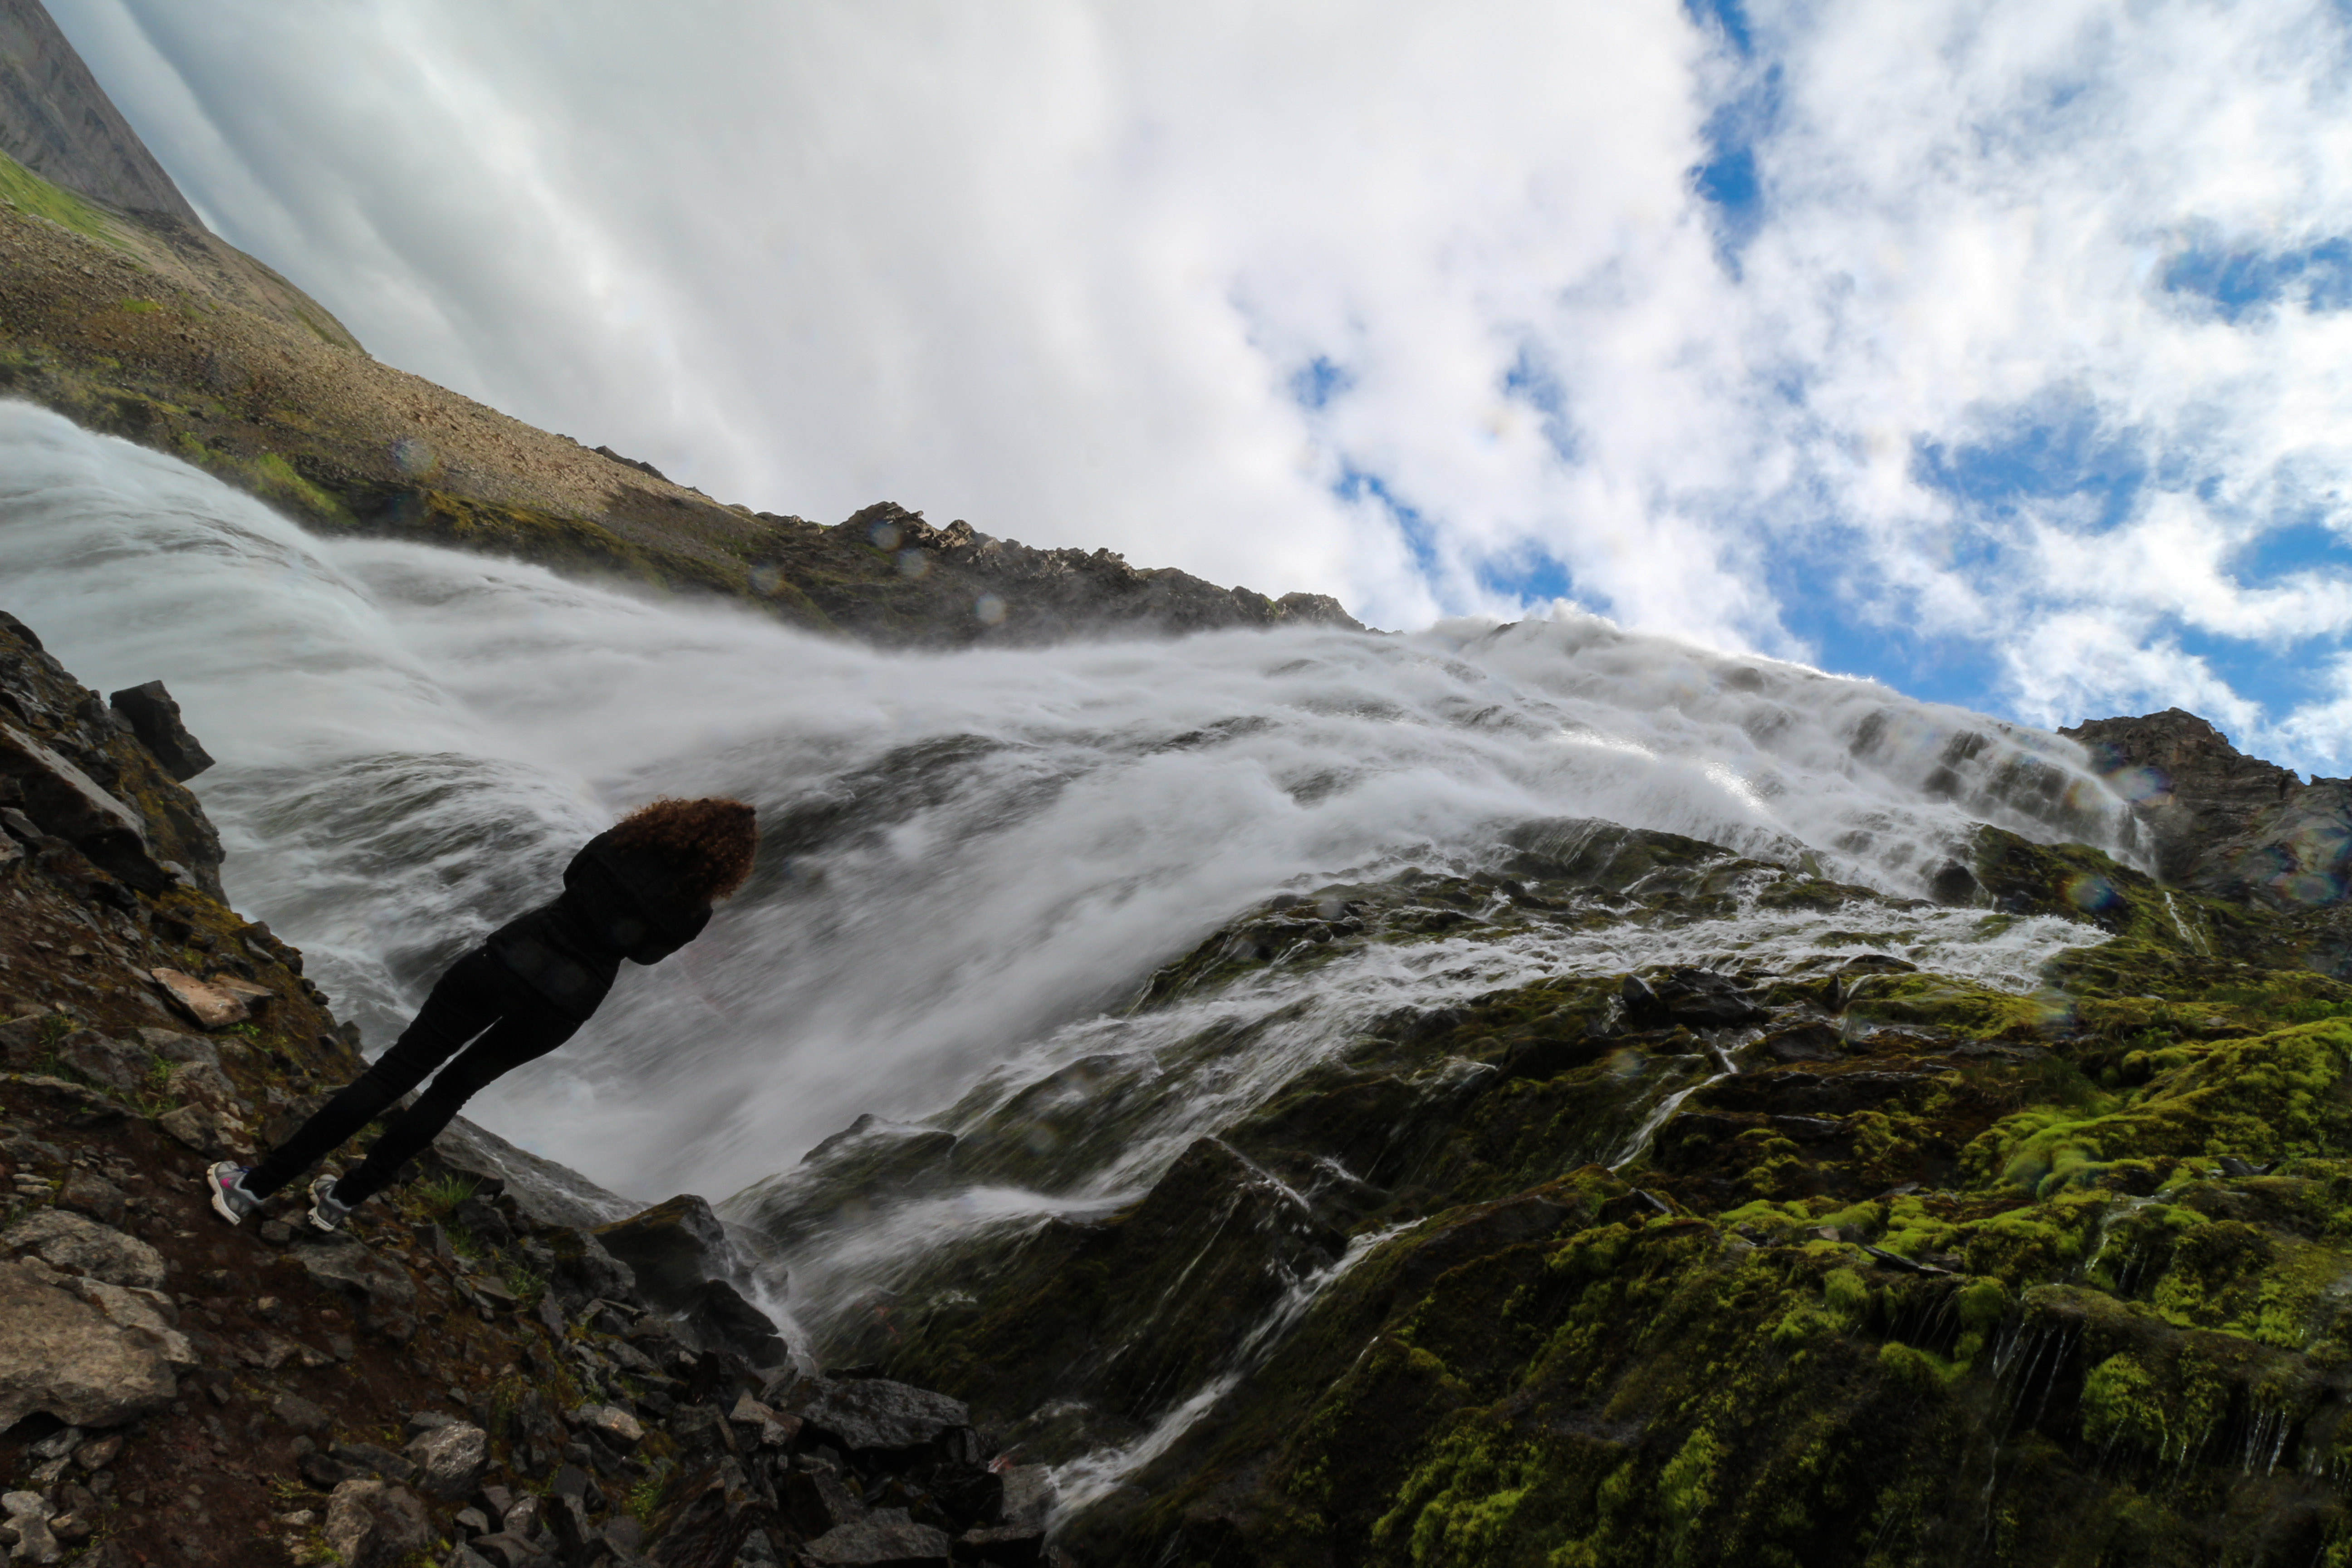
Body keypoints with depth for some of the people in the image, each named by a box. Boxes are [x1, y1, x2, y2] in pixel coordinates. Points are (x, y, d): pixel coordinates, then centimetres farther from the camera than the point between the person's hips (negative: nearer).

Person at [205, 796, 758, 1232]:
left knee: (395, 1073, 7)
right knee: (450, 1092, 21)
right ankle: (342, 1201, 29)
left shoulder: (628, 843, -7)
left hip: (510, 962, -1)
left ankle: (256, 1185, 11)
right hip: (562, 1010, 1)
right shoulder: (691, 913, -6)